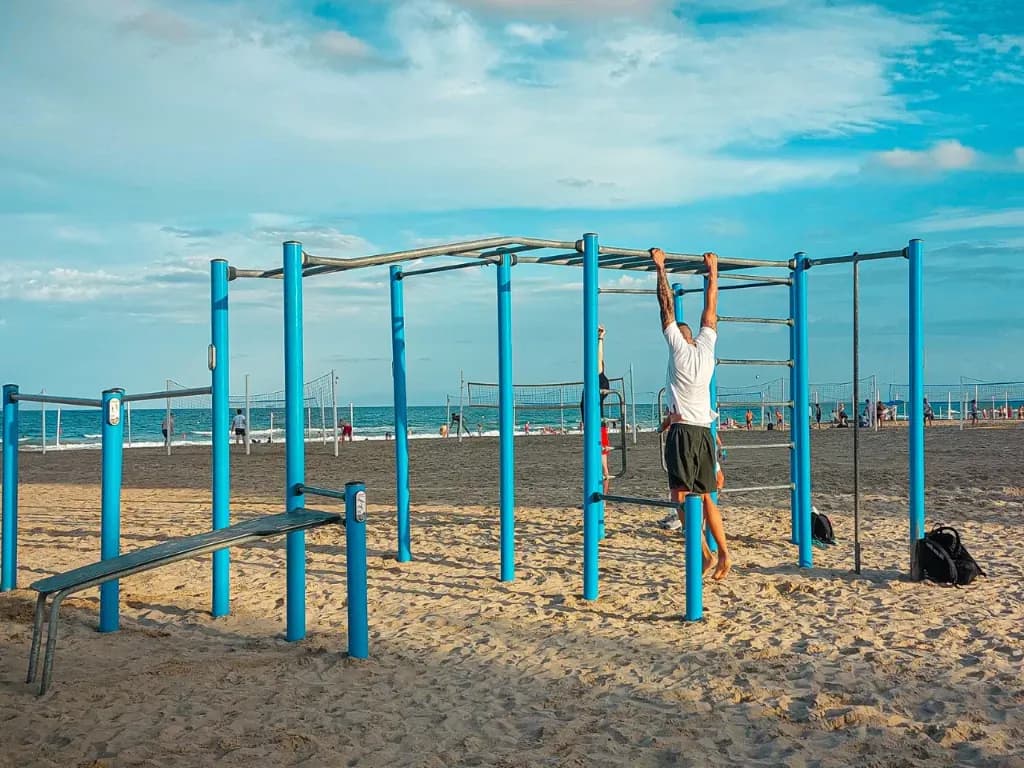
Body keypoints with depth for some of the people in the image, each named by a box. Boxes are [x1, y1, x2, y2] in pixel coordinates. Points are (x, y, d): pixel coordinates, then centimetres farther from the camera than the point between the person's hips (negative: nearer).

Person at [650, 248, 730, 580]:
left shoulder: (678, 347, -1)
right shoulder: (707, 347, 12)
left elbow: (667, 305, 0)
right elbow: (710, 307, 21)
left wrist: (660, 267, 6)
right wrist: (713, 271, 29)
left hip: (682, 431, -7)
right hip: (704, 431, 7)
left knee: (681, 494, -7)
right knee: (704, 496, 11)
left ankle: (703, 552, -14)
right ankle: (724, 553, 7)